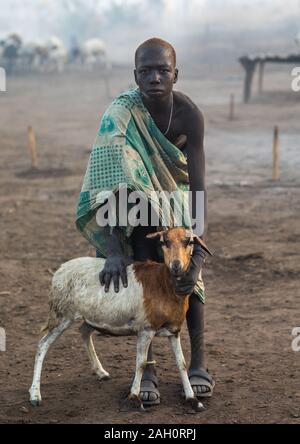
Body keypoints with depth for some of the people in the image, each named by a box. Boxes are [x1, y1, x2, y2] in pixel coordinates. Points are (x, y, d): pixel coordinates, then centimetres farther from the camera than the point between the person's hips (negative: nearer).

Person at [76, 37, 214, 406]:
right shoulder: (122, 112, -34)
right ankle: (147, 369, 1)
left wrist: (196, 251, -39)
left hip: (177, 191, 1)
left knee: (188, 272, -4)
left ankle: (198, 362, 8)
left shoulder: (189, 113, -30)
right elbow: (110, 179, -40)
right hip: (137, 195, -1)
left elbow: (198, 185, -31)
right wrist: (114, 250, -48)